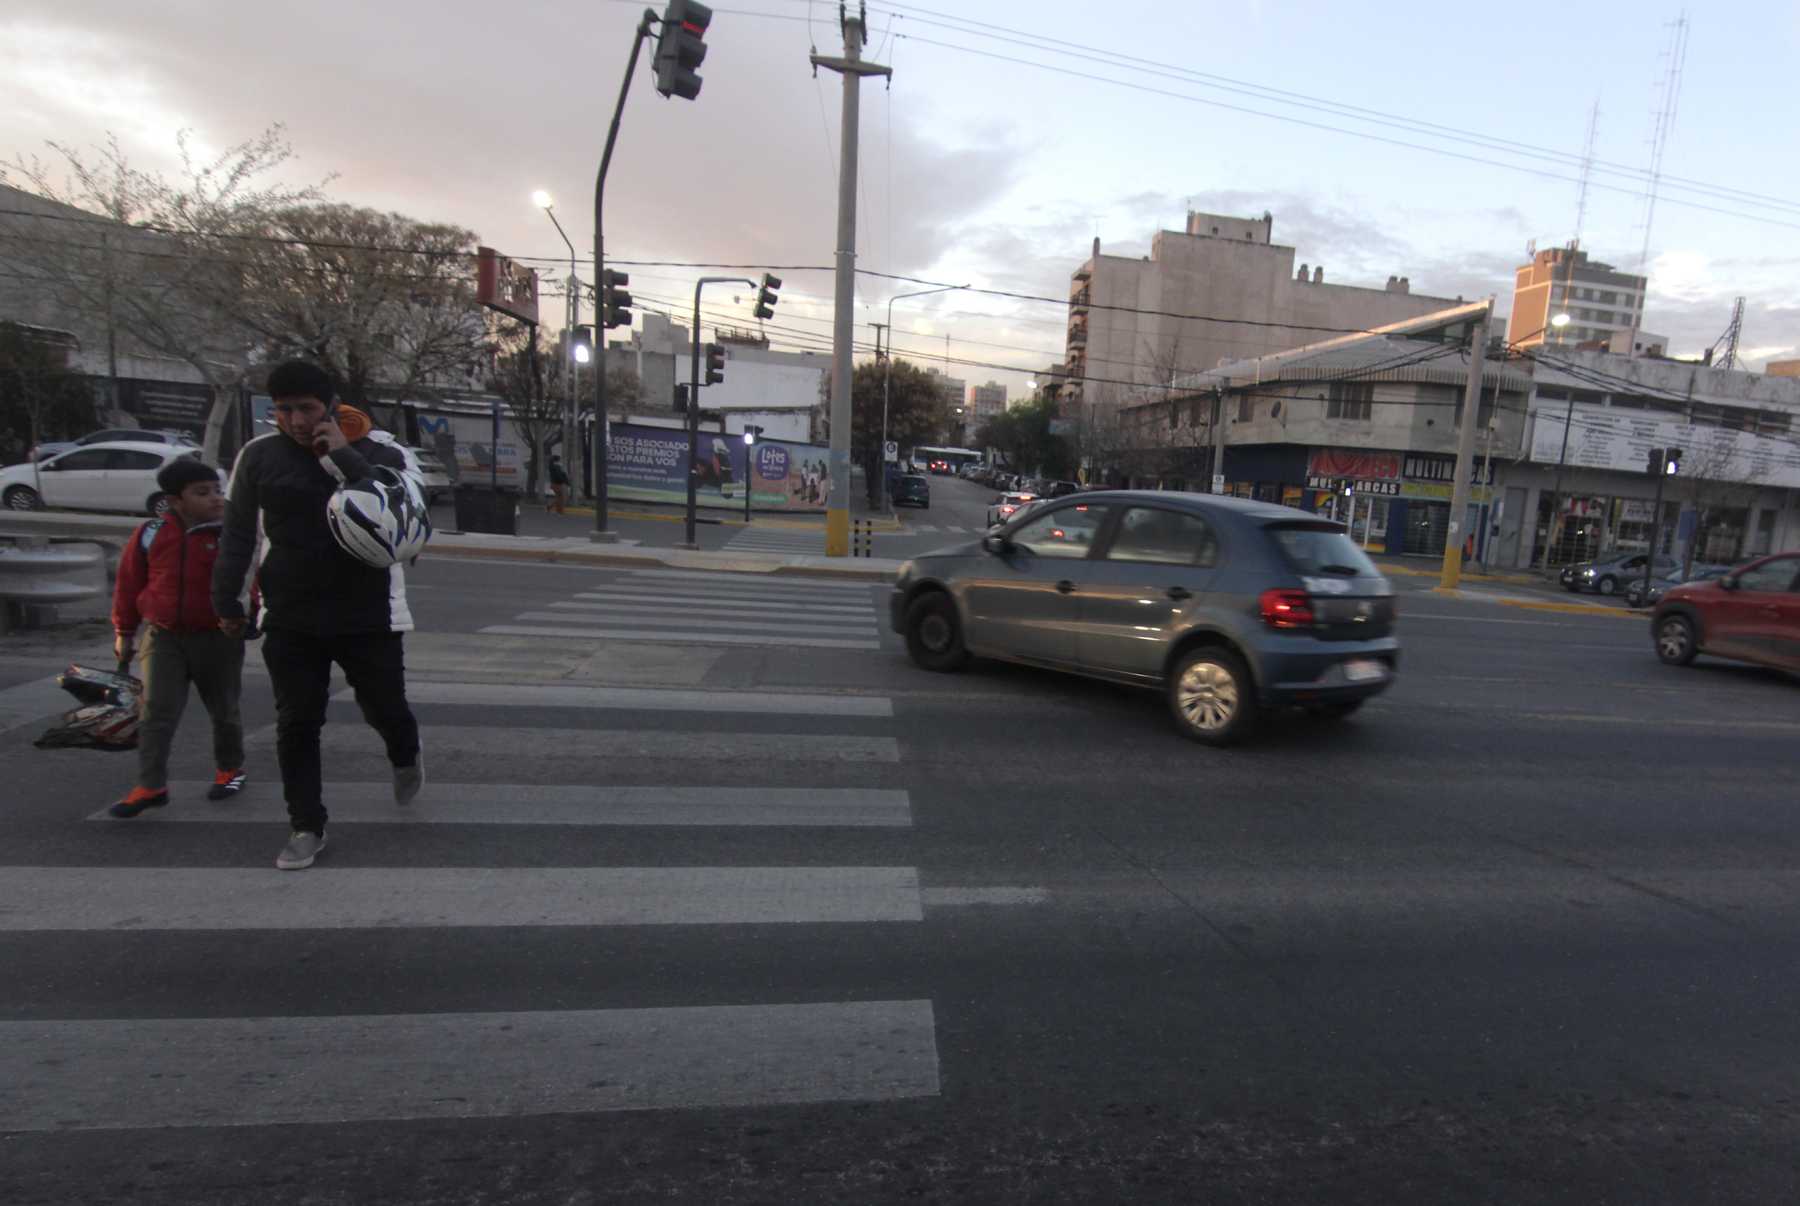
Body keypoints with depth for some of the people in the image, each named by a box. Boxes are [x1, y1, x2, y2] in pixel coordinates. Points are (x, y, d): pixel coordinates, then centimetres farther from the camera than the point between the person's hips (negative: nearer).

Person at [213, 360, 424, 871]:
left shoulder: (377, 453, -5)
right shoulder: (259, 455, 0)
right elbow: (238, 532, 8)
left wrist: (346, 457, -23)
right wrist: (226, 600, 9)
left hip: (369, 613, -1)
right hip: (290, 617, 2)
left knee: (384, 708, 8)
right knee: (296, 724, 3)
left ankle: (406, 756, 43)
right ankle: (307, 827, 17)